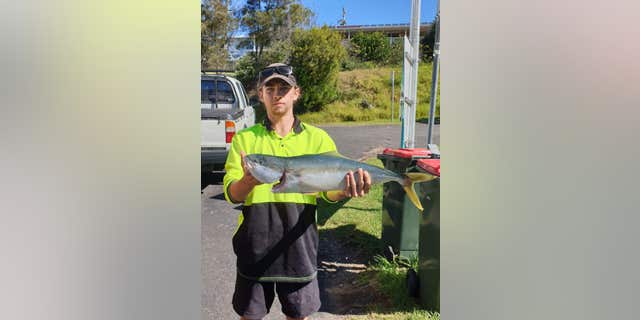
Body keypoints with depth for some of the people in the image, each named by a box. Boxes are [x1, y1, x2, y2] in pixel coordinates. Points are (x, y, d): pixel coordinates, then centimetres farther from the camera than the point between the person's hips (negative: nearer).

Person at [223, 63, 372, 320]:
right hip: (255, 242, 0)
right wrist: (248, 181, -31)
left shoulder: (318, 138, 1)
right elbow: (231, 195, -8)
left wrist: (345, 191, -30)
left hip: (299, 241, 1)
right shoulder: (245, 138, -1)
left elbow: (327, 190, -7)